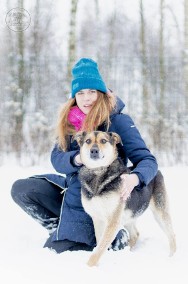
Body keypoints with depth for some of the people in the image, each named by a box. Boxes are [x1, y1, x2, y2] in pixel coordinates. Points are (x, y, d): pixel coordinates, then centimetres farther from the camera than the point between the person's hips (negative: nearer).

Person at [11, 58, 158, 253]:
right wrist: (77, 159, -30)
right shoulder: (70, 121, 0)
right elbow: (56, 158, -6)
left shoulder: (118, 121, -17)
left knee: (53, 251, -7)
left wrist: (135, 178, -44)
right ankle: (63, 229, 5)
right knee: (20, 190, -5)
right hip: (69, 186, 6)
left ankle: (114, 239, 9)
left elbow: (148, 160, -20)